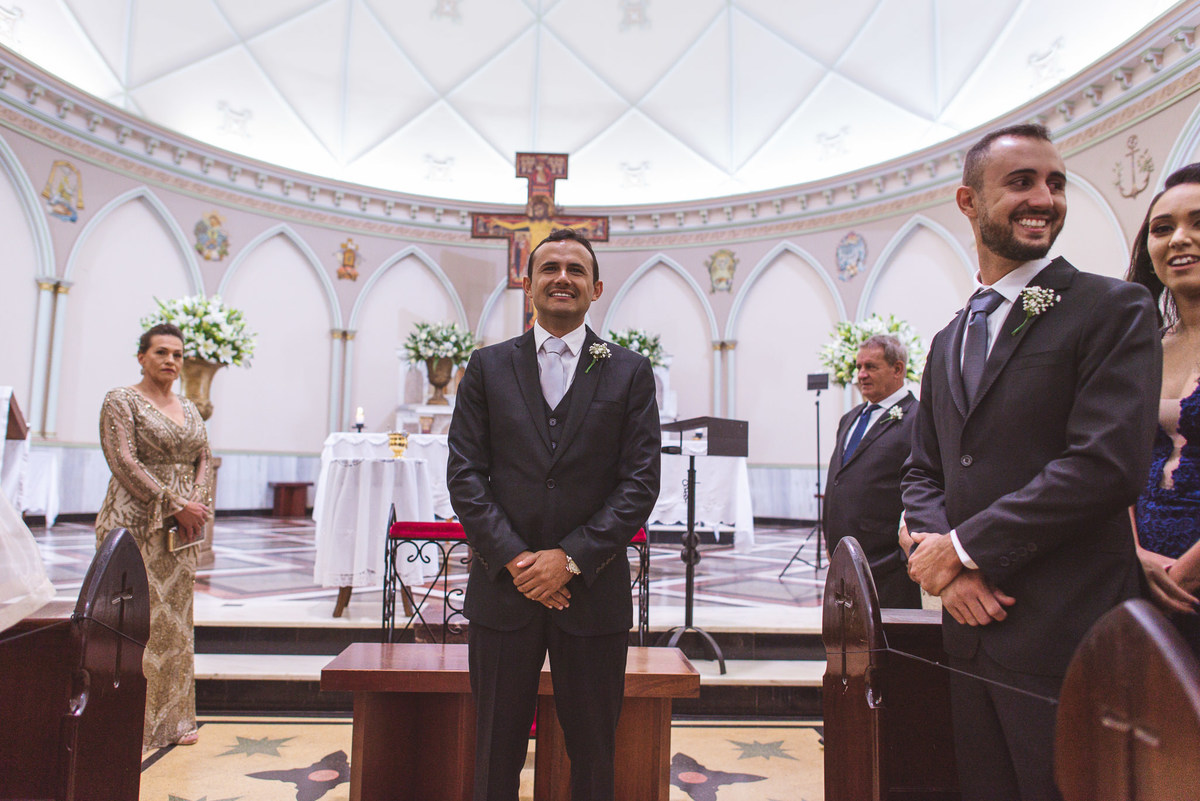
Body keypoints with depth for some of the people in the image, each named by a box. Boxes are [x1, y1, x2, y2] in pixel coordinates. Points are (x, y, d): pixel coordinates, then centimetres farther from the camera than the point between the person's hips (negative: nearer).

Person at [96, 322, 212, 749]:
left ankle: (171, 719, 18)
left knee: (175, 617, 9)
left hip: (180, 523, 6)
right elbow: (124, 462, -11)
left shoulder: (189, 408, 16)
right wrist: (174, 505, -15)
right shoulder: (121, 401, -2)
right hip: (136, 521, -6)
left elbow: (203, 460, 15)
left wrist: (197, 503, -4)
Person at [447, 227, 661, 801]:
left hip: (593, 592, 0)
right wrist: (513, 559, -11)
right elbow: (464, 473, 0)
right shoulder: (487, 367, 6)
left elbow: (641, 481, -3)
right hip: (502, 588, 1)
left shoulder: (630, 372, 3)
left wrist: (571, 558, -12)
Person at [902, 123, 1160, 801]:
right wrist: (947, 567, -6)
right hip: (973, 629, 6)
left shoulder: (1115, 309, -5)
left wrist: (965, 546, -15)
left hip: (1068, 641, -6)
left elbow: (1109, 463, -18)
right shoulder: (950, 342, 14)